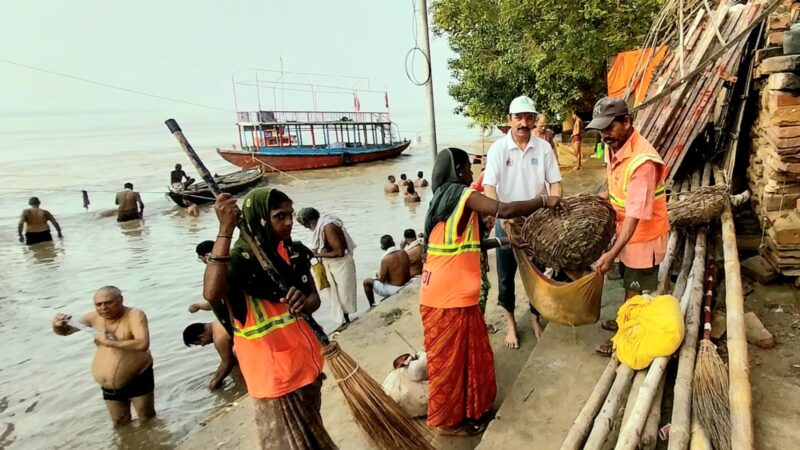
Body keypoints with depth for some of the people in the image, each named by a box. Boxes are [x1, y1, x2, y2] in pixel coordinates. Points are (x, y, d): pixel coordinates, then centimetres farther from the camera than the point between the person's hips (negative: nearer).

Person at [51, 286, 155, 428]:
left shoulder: (134, 315, -20)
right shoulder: (95, 317, -4)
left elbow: (143, 344, -34)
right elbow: (66, 331, 8)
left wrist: (109, 342, -31)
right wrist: (58, 326, -15)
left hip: (138, 381, -5)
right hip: (110, 387, 6)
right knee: (120, 426, 21)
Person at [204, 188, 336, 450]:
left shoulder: (293, 251, 1)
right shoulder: (241, 258, -19)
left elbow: (315, 298, 3)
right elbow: (211, 294, -39)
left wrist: (303, 303, -21)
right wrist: (225, 230, -43)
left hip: (305, 361, 7)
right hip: (274, 370, -6)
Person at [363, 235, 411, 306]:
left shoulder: (386, 259, -22)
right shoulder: (404, 253, -4)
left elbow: (382, 280, -15)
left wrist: (378, 275, 8)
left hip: (394, 290, -7)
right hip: (406, 286, 7)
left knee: (367, 282, 9)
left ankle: (372, 306, 20)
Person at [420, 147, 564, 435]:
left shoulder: (443, 197, 15)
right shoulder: (462, 194, -13)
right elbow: (505, 210, -26)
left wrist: (503, 241, 13)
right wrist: (544, 201, -12)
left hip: (444, 291, 9)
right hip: (450, 295, -9)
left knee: (465, 352, 21)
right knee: (451, 357, 6)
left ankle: (465, 408, 37)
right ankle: (448, 420, 23)